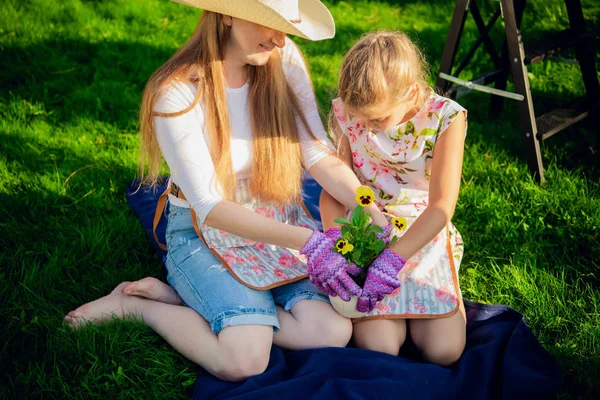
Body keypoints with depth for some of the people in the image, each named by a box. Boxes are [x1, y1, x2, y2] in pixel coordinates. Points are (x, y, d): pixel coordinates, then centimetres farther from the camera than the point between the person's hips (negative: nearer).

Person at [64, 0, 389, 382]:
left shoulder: (285, 61, -8)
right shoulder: (177, 93, -21)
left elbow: (320, 154, -10)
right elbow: (210, 207, -22)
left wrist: (376, 217, -25)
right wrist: (307, 241, -31)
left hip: (283, 222, 5)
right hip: (207, 234, -5)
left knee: (334, 332, -19)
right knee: (244, 360, -26)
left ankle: (181, 295, -3)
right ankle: (132, 304, 1)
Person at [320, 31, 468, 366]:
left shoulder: (445, 118, -16)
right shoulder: (347, 113, -9)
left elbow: (442, 206, -20)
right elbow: (332, 188, -4)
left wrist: (392, 260, -29)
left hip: (424, 238, 0)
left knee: (444, 350, -14)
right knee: (378, 348, -18)